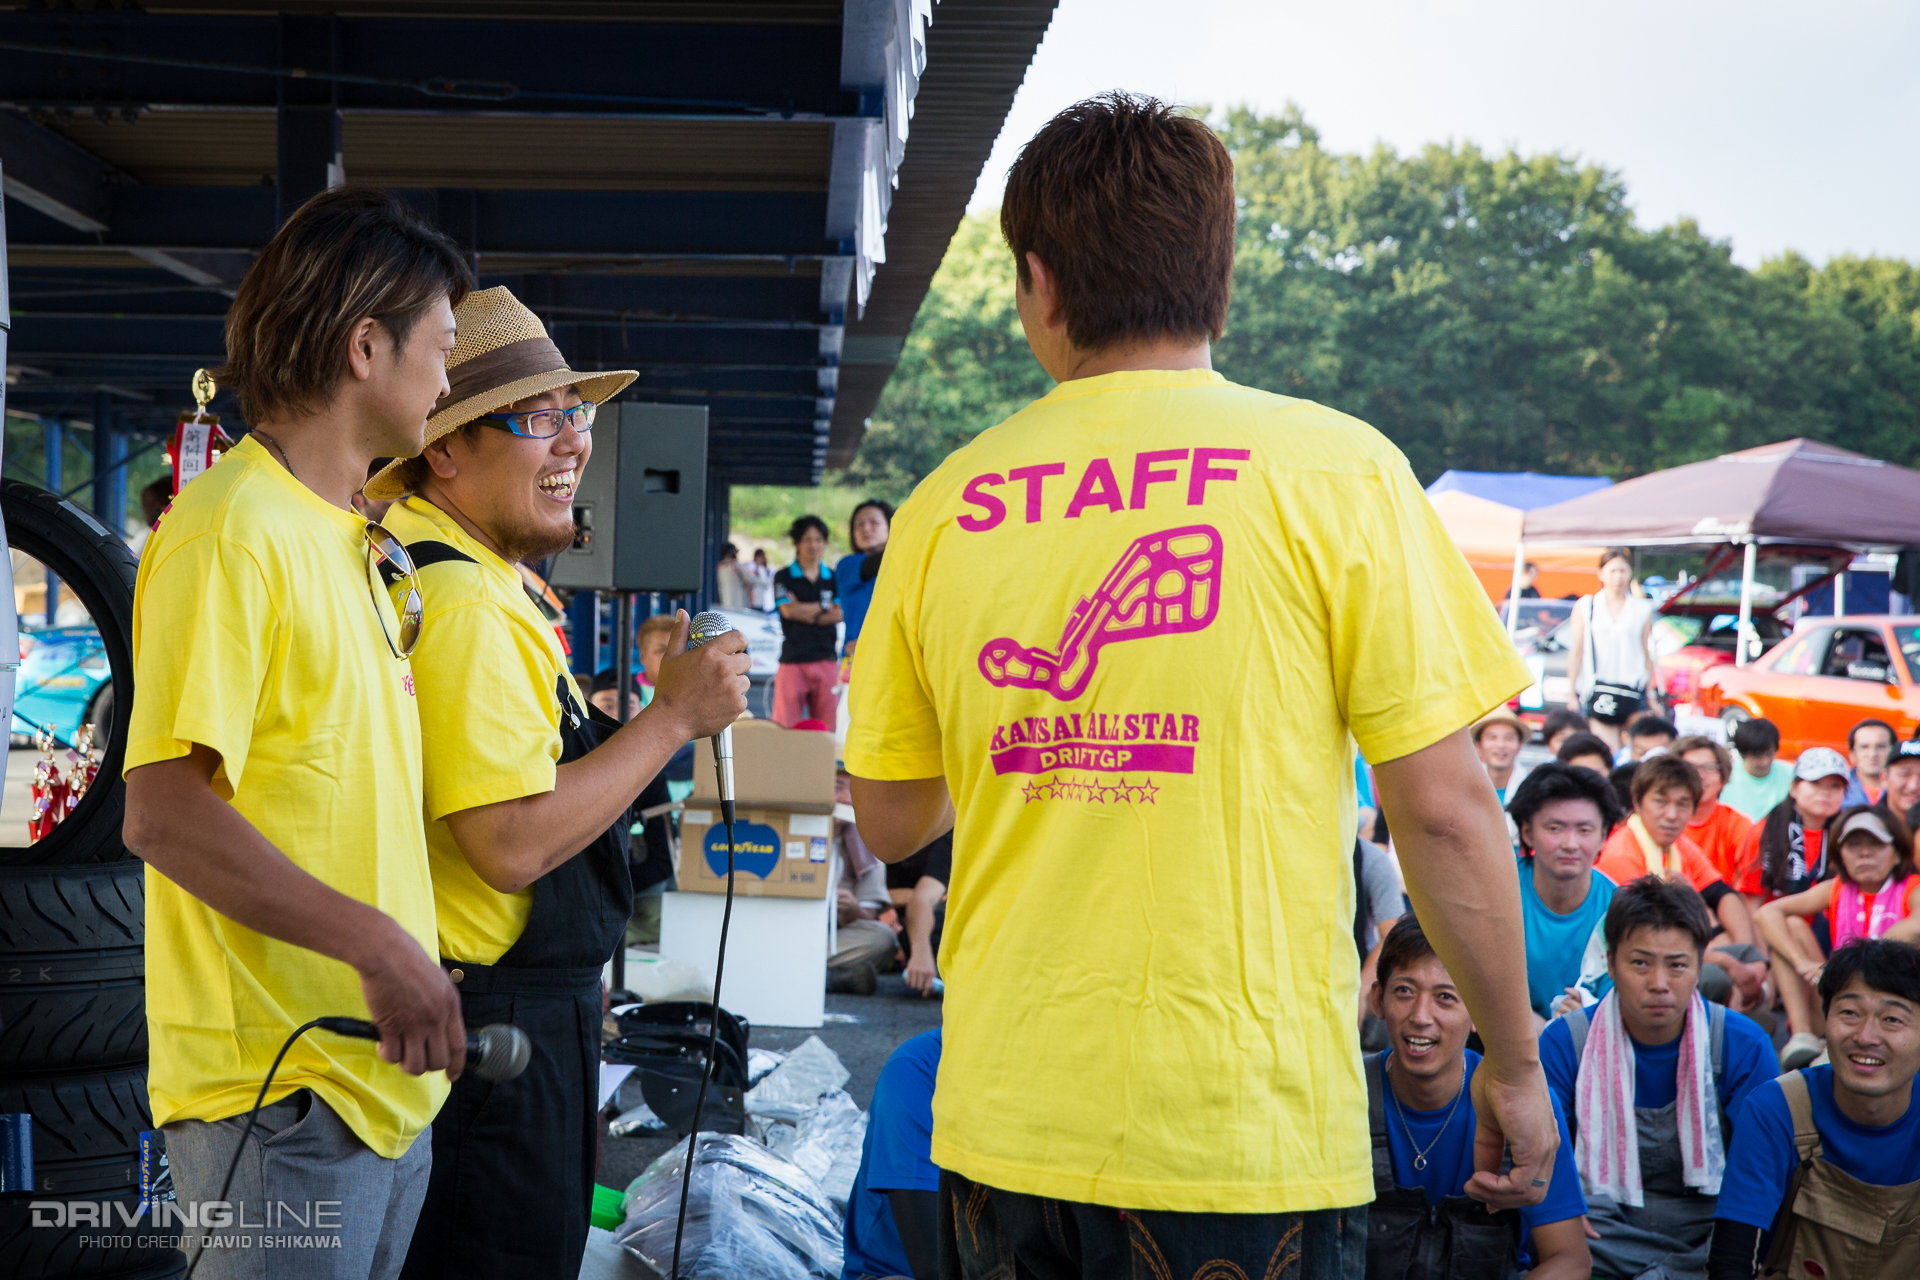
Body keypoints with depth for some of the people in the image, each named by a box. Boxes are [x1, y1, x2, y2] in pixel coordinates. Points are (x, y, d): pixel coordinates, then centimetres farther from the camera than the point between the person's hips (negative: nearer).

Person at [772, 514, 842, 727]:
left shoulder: (832, 578, 14)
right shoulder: (783, 577, 7)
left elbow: (840, 614, 1)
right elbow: (788, 609, -7)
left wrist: (805, 612, -8)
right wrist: (824, 606, 1)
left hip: (826, 659, 2)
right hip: (793, 659, -2)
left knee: (827, 725, -1)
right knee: (785, 725, -6)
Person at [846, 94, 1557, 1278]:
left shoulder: (944, 506, 1)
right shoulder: (1333, 469, -8)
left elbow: (892, 821, 9)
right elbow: (1445, 811, -9)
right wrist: (1516, 1063, 3)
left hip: (1003, 1129, 3)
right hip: (1245, 1133, -3)